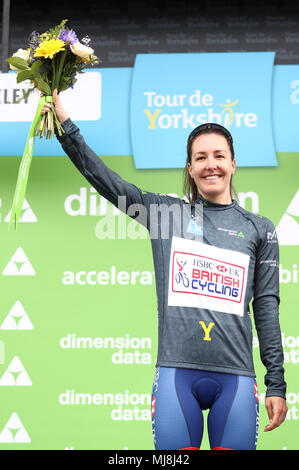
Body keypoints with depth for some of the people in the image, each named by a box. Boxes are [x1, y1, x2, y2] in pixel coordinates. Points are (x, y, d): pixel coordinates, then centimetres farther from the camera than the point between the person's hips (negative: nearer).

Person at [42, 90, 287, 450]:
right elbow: (101, 176, 9)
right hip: (177, 373, 0)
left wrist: (276, 384, 6)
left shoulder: (259, 229, 10)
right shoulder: (167, 212, 10)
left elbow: (267, 308, 9)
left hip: (235, 379, 0)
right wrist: (65, 126, 3)